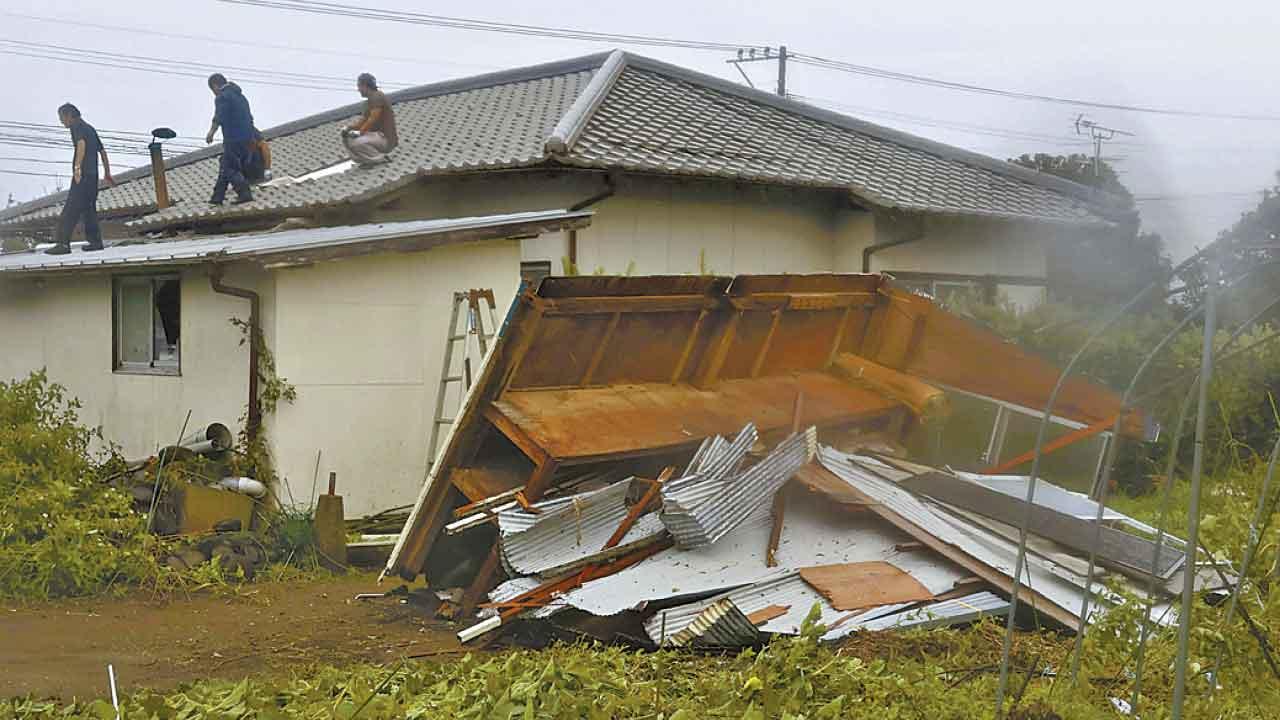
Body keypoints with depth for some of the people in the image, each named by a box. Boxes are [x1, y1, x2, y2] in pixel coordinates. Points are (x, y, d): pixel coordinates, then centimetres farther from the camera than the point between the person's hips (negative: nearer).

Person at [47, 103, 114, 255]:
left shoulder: (76, 126, -2)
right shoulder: (89, 128, 24)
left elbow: (81, 144, -21)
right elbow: (102, 151, 25)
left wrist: (77, 167, -29)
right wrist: (107, 173, 28)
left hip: (82, 174, -9)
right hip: (93, 175, 9)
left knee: (70, 210, -12)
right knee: (88, 208, 14)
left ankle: (63, 243, -17)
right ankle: (95, 241, 12)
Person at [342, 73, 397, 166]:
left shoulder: (377, 96, -12)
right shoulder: (369, 101, 18)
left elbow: (373, 119, -21)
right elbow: (362, 122, 17)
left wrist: (359, 132, -21)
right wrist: (348, 128, 1)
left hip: (386, 139, -10)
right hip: (377, 135, 10)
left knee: (356, 142, -29)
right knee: (347, 138, 7)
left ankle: (381, 158, -13)